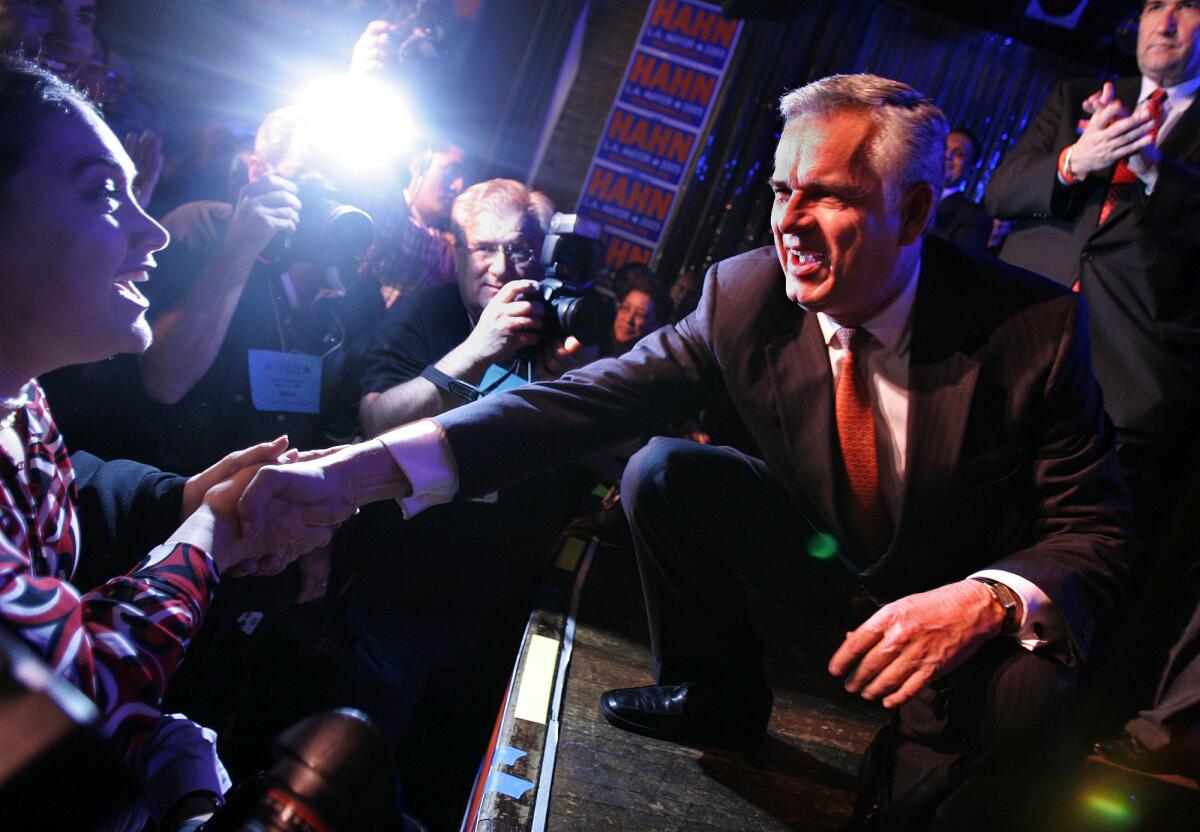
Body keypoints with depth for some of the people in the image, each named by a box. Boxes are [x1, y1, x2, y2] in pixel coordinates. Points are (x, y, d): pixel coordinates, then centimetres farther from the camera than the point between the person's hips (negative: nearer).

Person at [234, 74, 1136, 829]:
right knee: (661, 473, -14)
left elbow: (1098, 530, -18)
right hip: (821, 550, 4)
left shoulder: (1036, 327, -25)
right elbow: (588, 398, -26)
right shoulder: (744, 295, -19)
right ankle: (714, 698, 11)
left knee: (1023, 692, -35)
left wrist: (987, 601, -43)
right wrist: (358, 467, -38)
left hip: (961, 594, -3)